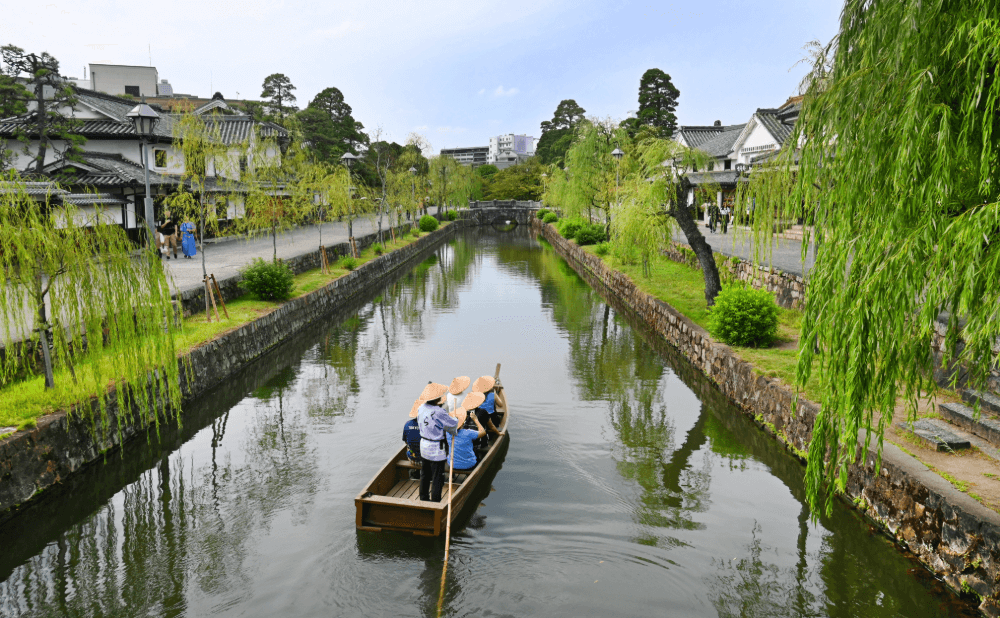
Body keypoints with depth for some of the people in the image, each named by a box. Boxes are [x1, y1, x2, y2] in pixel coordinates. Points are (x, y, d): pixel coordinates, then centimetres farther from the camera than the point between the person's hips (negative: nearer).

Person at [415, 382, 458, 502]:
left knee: (424, 475, 22)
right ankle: (435, 503, 14)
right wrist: (455, 419, 9)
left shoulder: (420, 408, -3)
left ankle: (423, 498, 36)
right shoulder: (438, 412, -27)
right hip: (436, 449, -8)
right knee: (437, 478, 6)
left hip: (423, 446, 8)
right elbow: (453, 424, -17)